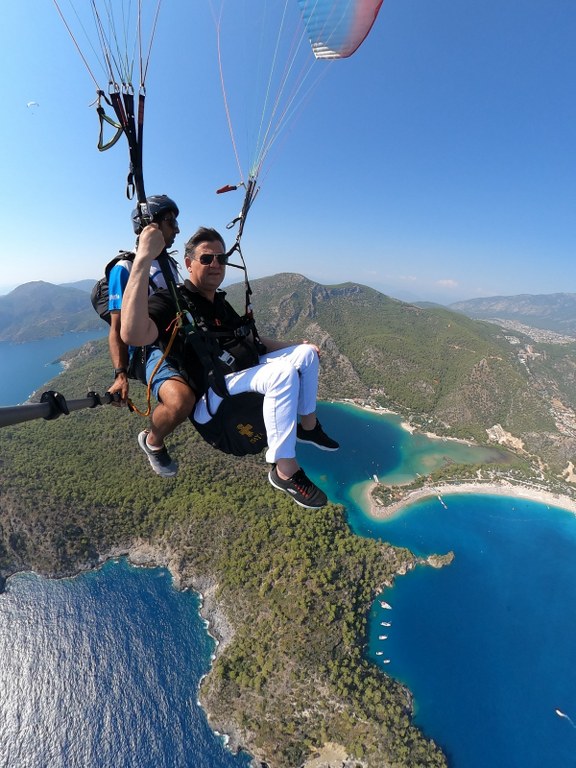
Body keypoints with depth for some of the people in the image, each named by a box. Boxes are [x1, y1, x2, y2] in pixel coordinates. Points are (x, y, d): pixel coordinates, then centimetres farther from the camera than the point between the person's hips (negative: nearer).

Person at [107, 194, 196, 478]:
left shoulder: (169, 264, 21)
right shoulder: (124, 269, -2)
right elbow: (117, 328, -6)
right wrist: (121, 374, -16)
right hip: (151, 350, -8)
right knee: (181, 400, -35)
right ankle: (152, 441, -1)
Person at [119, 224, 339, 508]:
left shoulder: (220, 303, 16)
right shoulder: (171, 303, -12)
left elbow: (250, 340, 23)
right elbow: (133, 334, -34)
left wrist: (296, 347, 14)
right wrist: (143, 258, -38)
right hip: (207, 398, -9)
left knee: (305, 353, 8)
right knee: (283, 373, -32)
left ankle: (308, 427, 16)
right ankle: (285, 471, -21)